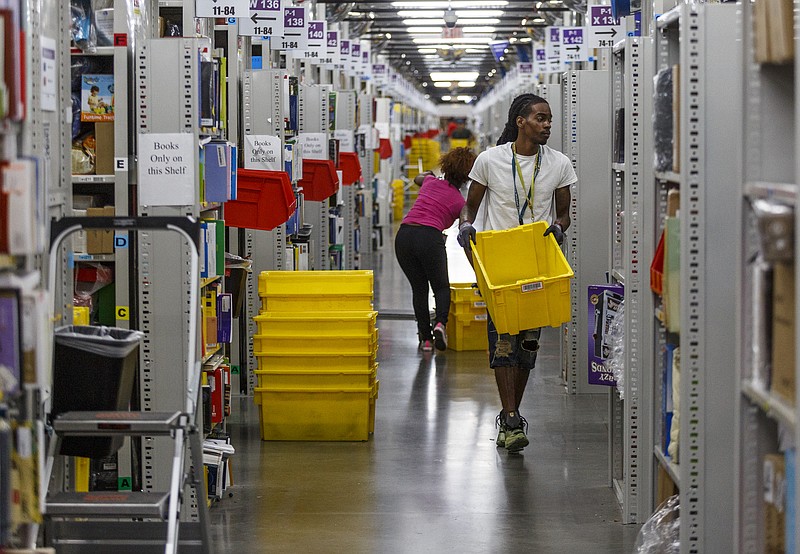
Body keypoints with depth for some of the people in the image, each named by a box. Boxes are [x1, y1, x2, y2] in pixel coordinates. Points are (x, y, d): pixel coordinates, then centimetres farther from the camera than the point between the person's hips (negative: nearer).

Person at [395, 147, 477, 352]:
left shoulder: (431, 182, 19)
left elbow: (417, 178, 46)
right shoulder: (460, 202, 9)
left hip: (404, 235, 4)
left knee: (418, 288, 17)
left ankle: (425, 338, 10)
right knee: (441, 287, 15)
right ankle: (440, 323, -13)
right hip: (429, 237, -4)